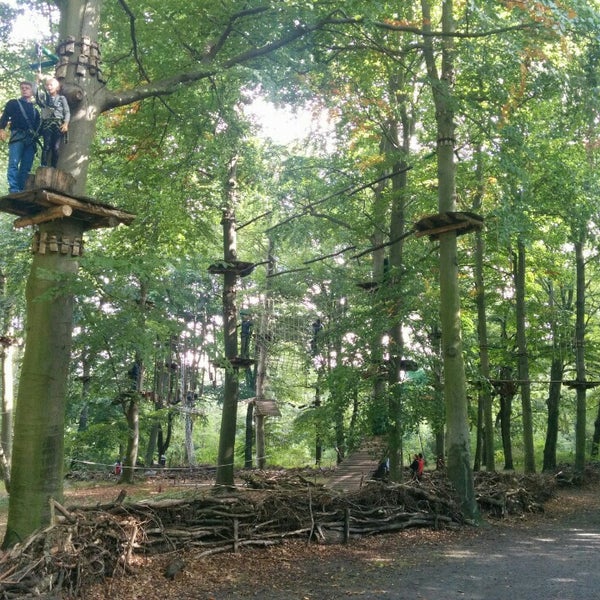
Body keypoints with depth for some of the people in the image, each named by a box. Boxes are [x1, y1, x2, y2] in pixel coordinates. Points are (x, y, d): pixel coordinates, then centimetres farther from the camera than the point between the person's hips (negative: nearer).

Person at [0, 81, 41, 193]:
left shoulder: (35, 108, 25)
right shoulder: (13, 103, 17)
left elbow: (38, 124, 22)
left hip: (31, 139, 3)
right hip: (17, 137, -3)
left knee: (26, 167, -5)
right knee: (14, 163, -16)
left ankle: (21, 191, -7)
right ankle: (13, 191, -22)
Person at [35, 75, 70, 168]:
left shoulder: (62, 98, 11)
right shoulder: (44, 97, 17)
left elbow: (67, 112, 4)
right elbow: (36, 92, 1)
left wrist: (66, 123, -10)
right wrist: (38, 81, -3)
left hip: (59, 125, -1)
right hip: (47, 124, 1)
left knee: (56, 147, -6)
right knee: (47, 146, -11)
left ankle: (54, 168, -5)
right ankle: (43, 167, -15)